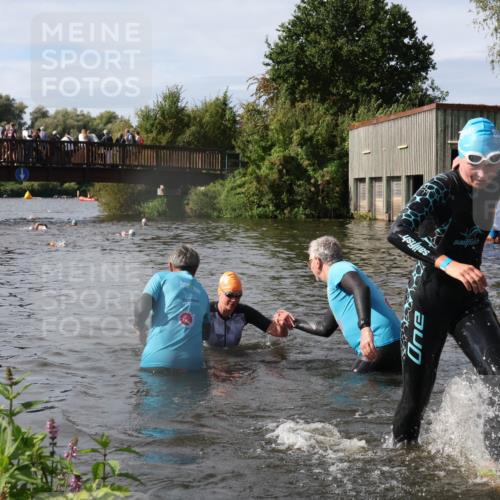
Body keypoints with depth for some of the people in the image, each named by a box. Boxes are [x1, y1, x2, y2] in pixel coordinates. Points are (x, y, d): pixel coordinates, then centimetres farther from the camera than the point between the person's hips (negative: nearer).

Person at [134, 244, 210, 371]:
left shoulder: (162, 277, 10)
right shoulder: (203, 293, 21)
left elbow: (141, 309, -5)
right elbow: (207, 330, 20)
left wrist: (140, 328, 14)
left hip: (157, 360, -3)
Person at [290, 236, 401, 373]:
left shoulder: (338, 268, -1)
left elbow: (361, 289, -25)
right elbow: (324, 328, 37)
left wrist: (365, 328, -38)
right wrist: (294, 322, 44)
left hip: (378, 345, -9)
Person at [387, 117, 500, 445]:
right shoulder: (440, 188, -17)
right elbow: (397, 233, -32)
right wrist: (447, 264, -40)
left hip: (470, 299, 5)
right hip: (430, 299, -5)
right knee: (417, 395, 4)